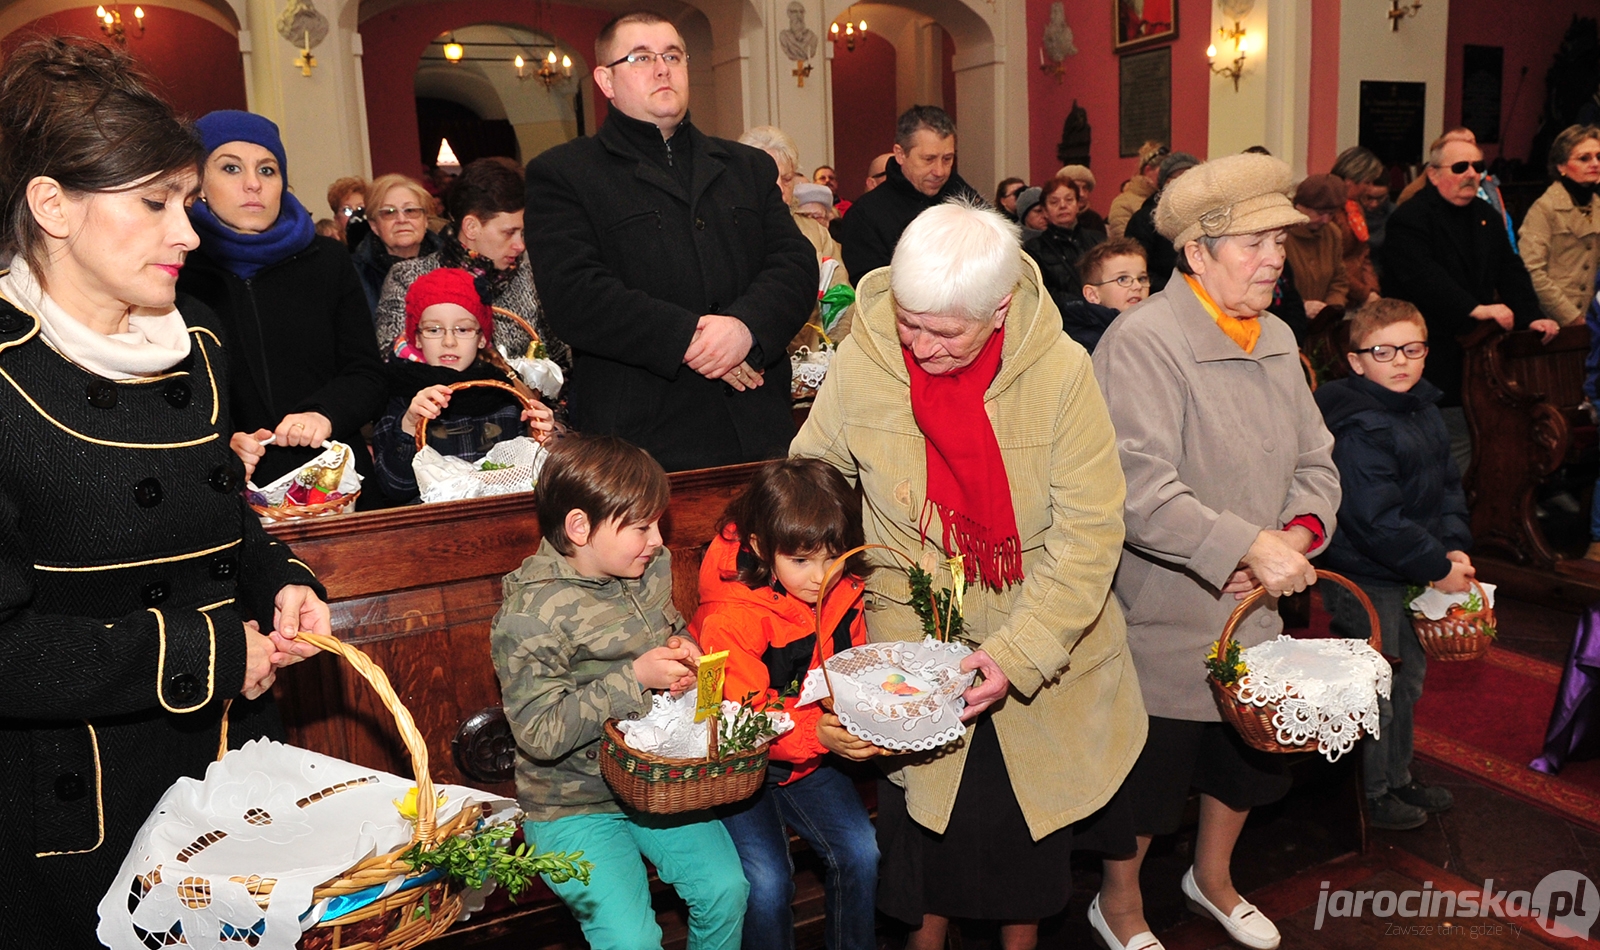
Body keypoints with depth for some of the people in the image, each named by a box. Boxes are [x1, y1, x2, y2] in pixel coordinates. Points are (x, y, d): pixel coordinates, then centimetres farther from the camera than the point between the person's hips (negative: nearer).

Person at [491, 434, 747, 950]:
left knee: (726, 889, -7)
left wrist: (684, 655, -3)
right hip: (573, 805, -5)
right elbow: (540, 733, -24)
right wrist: (635, 679, -25)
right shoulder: (530, 615, -20)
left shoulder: (650, 571, 0)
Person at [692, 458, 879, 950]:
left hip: (810, 758, 5)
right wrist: (817, 734, -40)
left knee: (859, 852, -7)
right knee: (768, 881, -17)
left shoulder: (843, 594, -6)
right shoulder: (731, 616, -25)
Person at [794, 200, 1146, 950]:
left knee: (1030, 816, 19)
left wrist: (1019, 653, -24)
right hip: (914, 649, 0)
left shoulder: (1059, 369, -19)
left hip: (1040, 658, 0)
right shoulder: (861, 362, -16)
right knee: (923, 810, 15)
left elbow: (1087, 535, -17)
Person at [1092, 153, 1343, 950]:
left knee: (1250, 759, 24)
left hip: (1254, 614, 8)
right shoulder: (1143, 341, -21)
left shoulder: (1277, 339, 7)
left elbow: (1314, 459, 9)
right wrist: (1246, 547, -34)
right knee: (1149, 776, 10)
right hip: (1164, 623, -8)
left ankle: (1212, 878, 52)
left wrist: (1299, 533, -11)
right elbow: (1138, 490, -31)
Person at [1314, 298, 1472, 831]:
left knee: (1409, 676, 21)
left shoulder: (1425, 409, 7)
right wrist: (1437, 568, -18)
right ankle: (1372, 795, 21)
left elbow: (1447, 483, 14)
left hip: (1411, 576, 10)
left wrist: (1455, 545, -1)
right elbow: (1378, 521, -26)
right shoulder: (1358, 430, -23)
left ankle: (1399, 778, 39)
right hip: (1366, 581, -10)